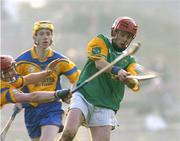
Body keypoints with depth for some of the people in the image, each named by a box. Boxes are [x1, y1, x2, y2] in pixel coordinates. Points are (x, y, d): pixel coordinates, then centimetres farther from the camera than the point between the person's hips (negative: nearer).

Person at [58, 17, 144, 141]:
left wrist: (128, 79, -25)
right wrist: (116, 71, -31)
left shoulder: (129, 60, 17)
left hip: (105, 108, 3)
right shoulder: (101, 42, 9)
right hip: (83, 96, -3)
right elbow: (99, 63, -11)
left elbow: (135, 85, -1)